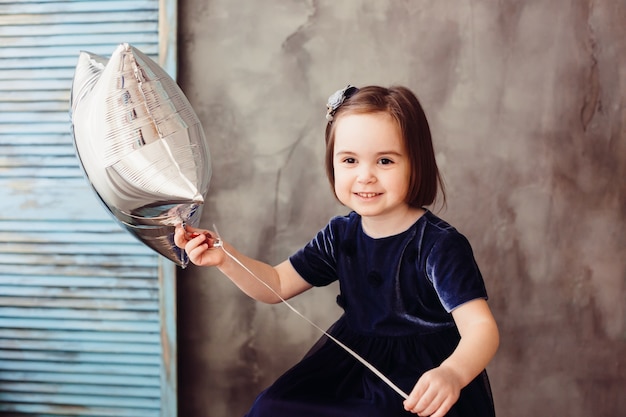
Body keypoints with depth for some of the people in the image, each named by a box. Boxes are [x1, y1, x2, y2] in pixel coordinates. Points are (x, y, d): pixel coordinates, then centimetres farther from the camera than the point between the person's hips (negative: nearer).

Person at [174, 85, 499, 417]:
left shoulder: (439, 245, -18)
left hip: (419, 385, -5)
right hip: (352, 367, 5)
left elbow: (481, 327, -27)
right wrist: (225, 258, -7)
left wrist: (453, 374, -48)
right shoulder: (341, 235, 1)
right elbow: (276, 285, 10)